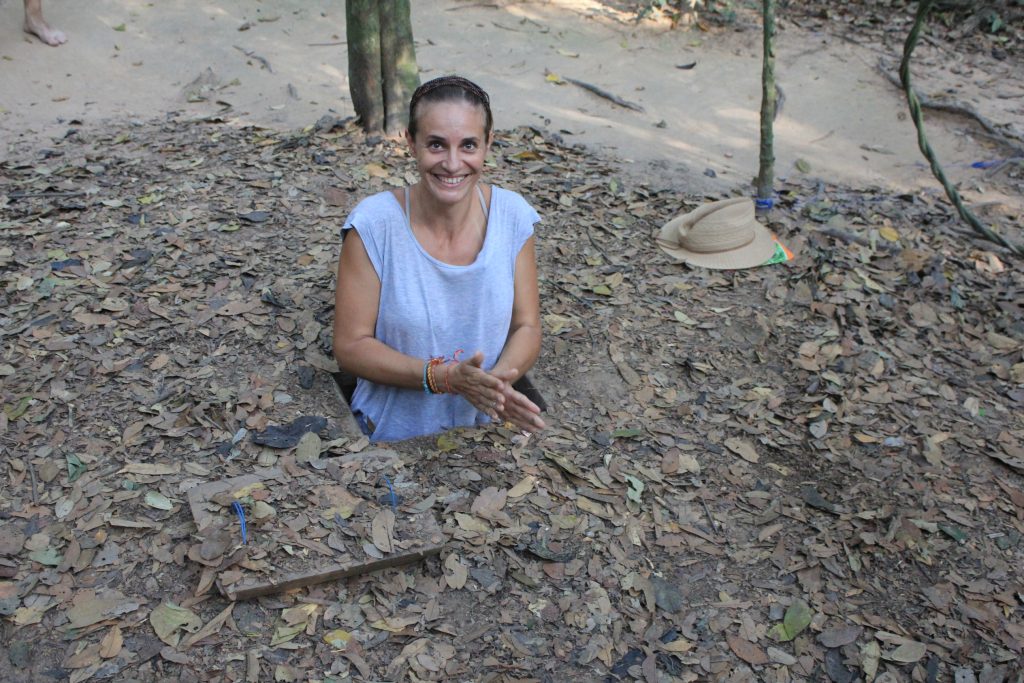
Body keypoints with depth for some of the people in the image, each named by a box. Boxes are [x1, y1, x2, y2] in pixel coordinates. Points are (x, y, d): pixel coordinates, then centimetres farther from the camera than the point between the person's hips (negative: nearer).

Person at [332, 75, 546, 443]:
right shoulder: (373, 223, -15)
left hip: (484, 425, 3)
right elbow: (351, 346, -10)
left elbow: (526, 327, -1)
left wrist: (496, 382, -21)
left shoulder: (511, 215, -7)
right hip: (393, 433, -2)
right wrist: (443, 376, -23)